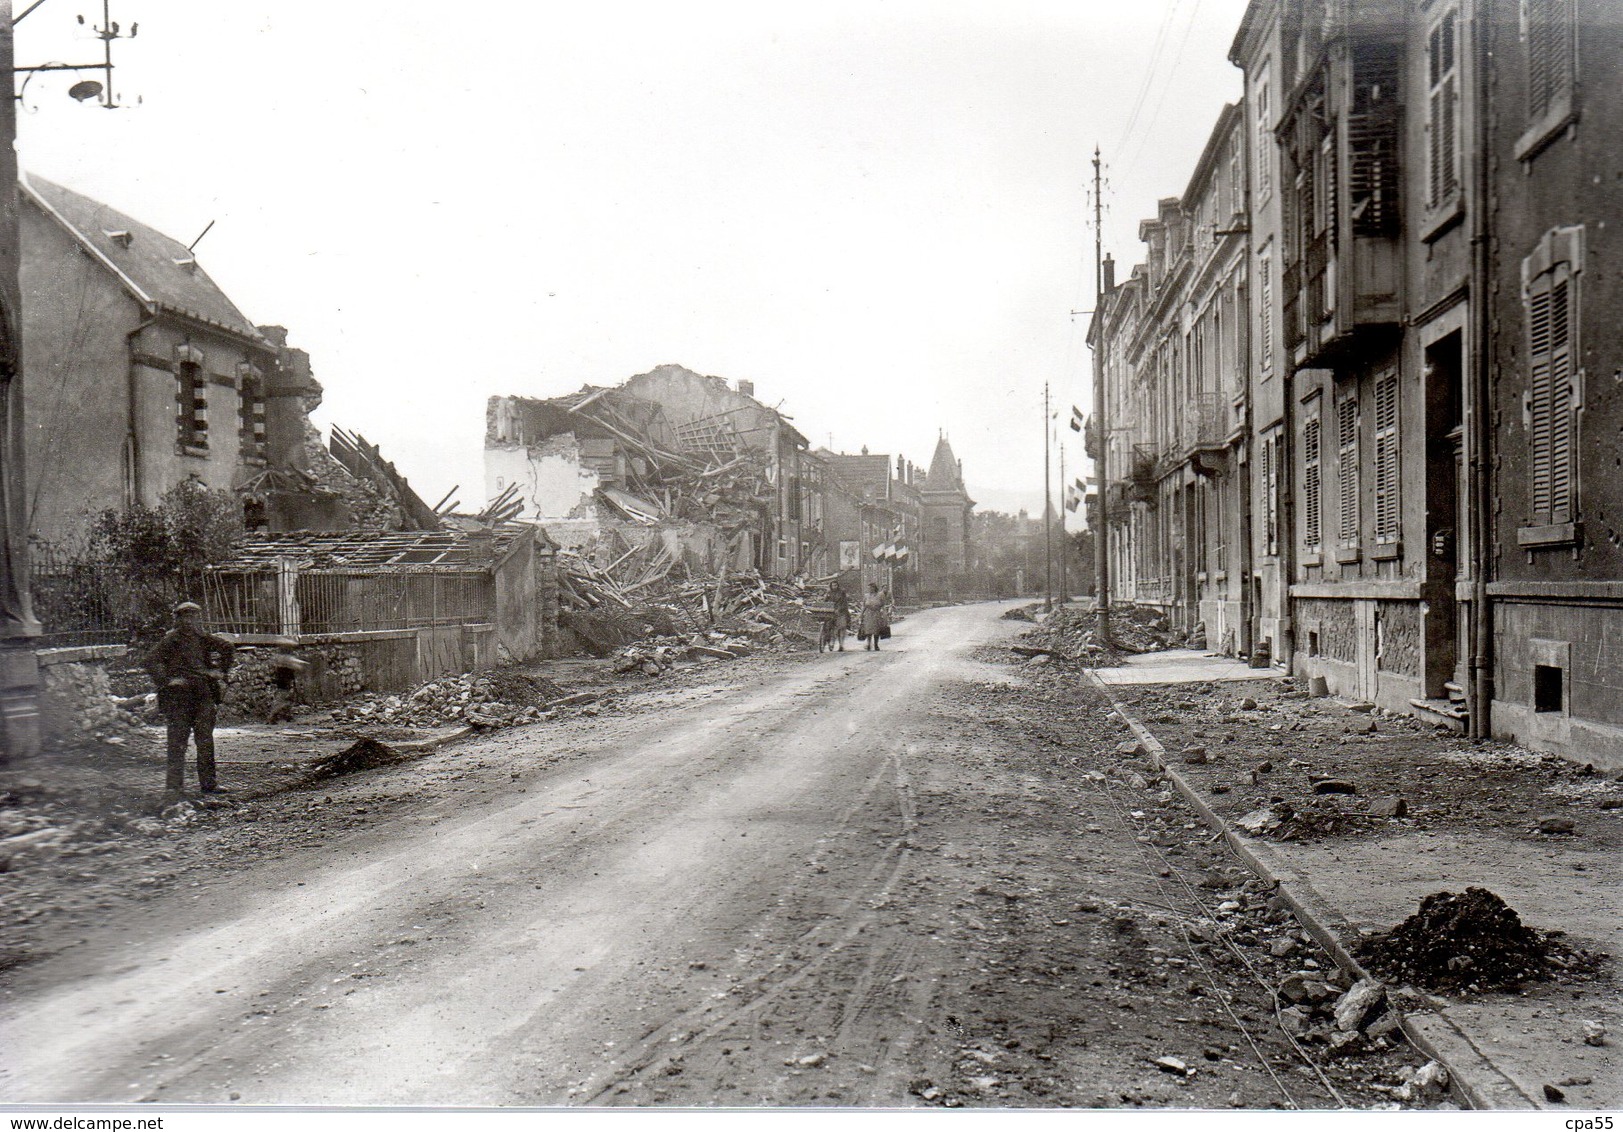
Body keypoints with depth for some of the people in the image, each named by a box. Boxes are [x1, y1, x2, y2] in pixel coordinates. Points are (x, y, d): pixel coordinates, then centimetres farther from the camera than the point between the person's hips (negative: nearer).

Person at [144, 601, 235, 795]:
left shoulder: (202, 638, 10)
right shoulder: (172, 639, -5)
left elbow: (227, 648, 25)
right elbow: (152, 661, -13)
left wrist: (221, 672, 19)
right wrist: (166, 680, -18)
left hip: (203, 694, 5)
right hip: (178, 695, -5)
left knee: (206, 740, 5)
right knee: (178, 739, -2)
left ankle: (208, 783, 10)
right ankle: (175, 783, 5)